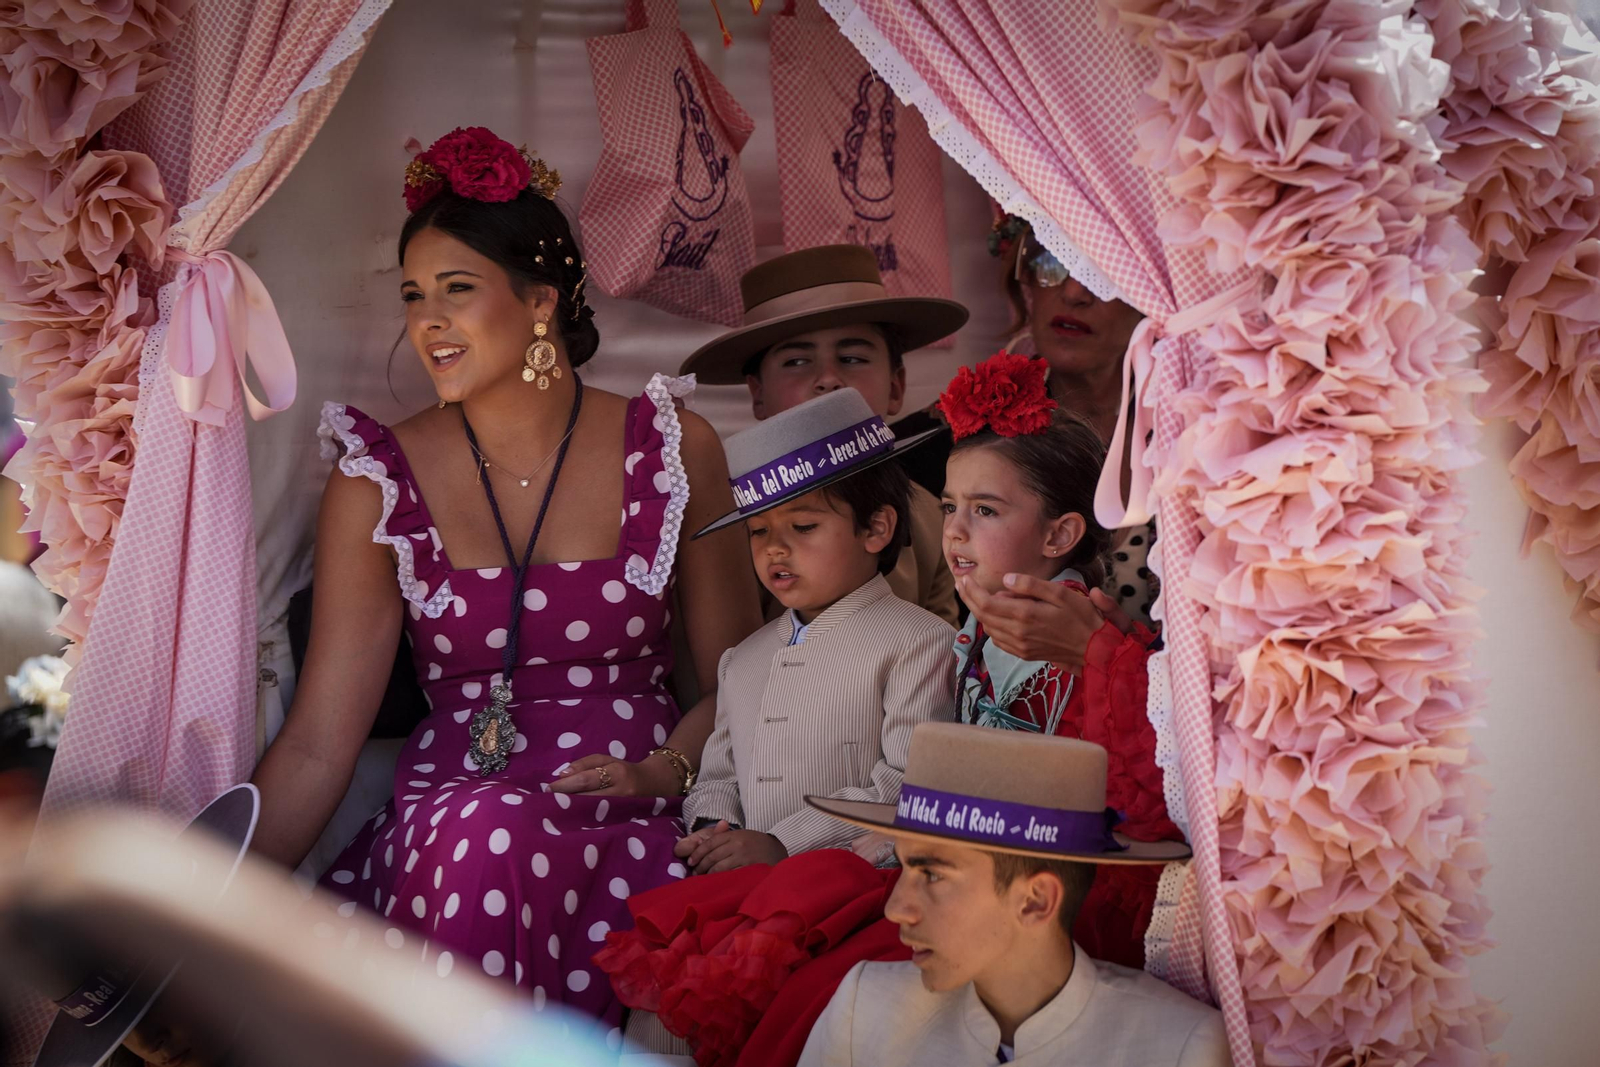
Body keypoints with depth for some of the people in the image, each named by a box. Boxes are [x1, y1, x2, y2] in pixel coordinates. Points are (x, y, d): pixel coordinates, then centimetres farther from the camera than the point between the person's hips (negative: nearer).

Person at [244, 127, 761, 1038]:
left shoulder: (673, 451, 2)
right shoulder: (379, 479, 3)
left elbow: (735, 680, 9)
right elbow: (318, 746, -1)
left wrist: (663, 771, -11)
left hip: (628, 831, 0)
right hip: (440, 827, 1)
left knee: (499, 837, -33)